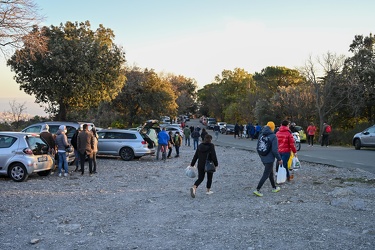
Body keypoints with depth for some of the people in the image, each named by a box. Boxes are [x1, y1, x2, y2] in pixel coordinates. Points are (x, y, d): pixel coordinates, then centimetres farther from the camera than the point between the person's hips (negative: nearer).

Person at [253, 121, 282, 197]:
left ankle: (274, 188, 35)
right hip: (270, 159, -7)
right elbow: (275, 150, -20)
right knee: (266, 175, 0)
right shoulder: (273, 136, -18)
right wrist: (279, 159, -9)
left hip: (263, 158, 7)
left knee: (271, 173, 22)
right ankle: (257, 190, -5)